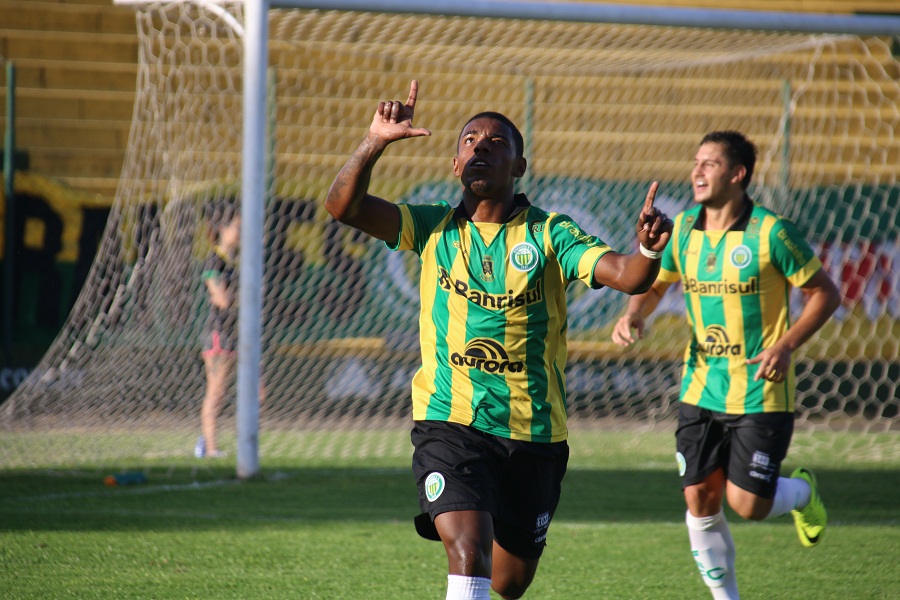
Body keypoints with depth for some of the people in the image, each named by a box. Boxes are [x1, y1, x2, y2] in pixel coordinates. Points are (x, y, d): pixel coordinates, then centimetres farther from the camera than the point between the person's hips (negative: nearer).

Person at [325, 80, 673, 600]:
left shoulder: (549, 235, -3)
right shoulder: (434, 228, 2)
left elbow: (626, 276, -16)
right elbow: (344, 205, -8)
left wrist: (648, 249, -40)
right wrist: (377, 141, -24)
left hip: (535, 434, 1)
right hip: (449, 422, -1)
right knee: (469, 553, -23)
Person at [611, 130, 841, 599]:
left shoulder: (771, 232, -12)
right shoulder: (682, 230, 2)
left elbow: (825, 293, -5)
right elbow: (653, 284, 17)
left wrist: (786, 345, -17)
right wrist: (634, 313, -6)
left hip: (762, 396, -5)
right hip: (701, 390, 5)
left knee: (747, 504, -8)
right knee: (700, 502, 2)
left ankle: (801, 494, 27)